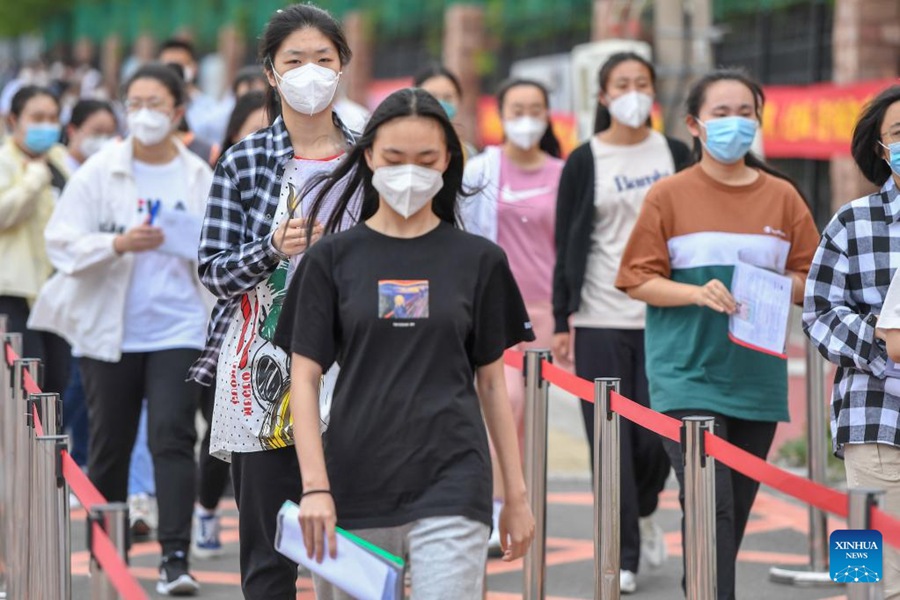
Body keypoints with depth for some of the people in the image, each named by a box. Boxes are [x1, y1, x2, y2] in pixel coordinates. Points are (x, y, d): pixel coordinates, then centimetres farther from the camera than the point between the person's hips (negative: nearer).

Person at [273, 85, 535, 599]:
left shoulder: (478, 260, 5)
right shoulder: (333, 258, 3)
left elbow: (492, 382, 10)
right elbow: (305, 378, 1)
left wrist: (517, 494, 9)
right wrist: (315, 487, -9)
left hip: (452, 486, -1)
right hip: (354, 487, 1)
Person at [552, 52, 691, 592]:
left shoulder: (675, 155, 8)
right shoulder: (584, 162, 1)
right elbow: (567, 245, 1)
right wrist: (560, 322, -3)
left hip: (664, 317, 2)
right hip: (601, 319, -2)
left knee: (658, 433, 0)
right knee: (612, 440, -1)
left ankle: (644, 510, 32)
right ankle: (623, 558, 7)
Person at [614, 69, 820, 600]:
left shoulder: (782, 197, 7)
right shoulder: (669, 196, -1)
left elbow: (810, 278, 10)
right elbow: (639, 280, -3)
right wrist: (697, 293, -19)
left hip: (757, 376, 4)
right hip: (688, 374, -4)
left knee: (737, 506, 10)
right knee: (710, 502, -14)